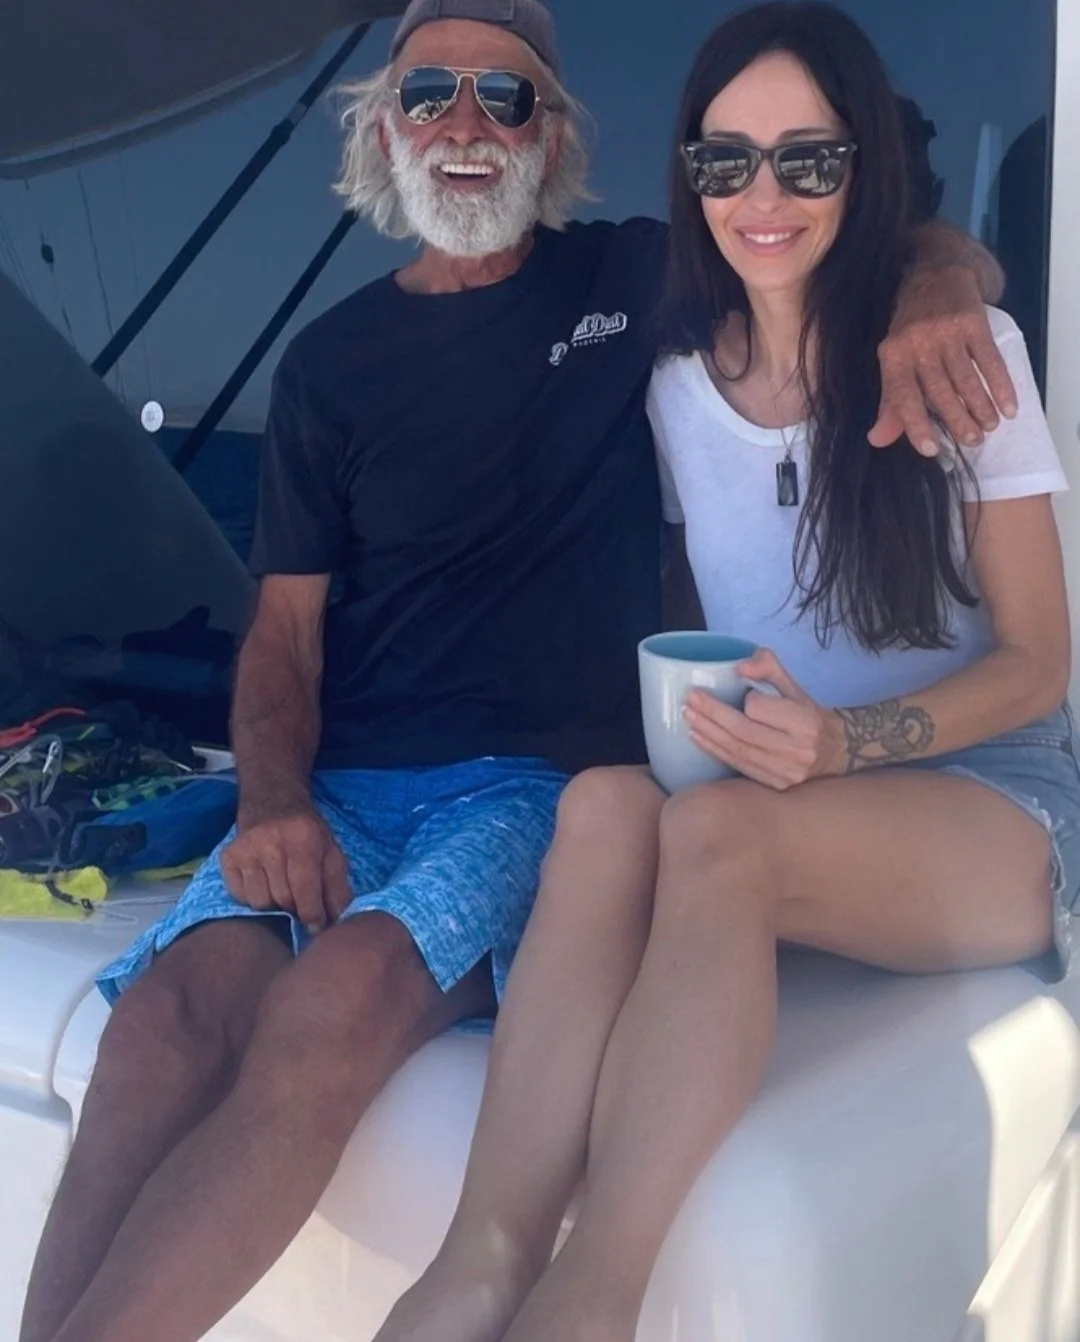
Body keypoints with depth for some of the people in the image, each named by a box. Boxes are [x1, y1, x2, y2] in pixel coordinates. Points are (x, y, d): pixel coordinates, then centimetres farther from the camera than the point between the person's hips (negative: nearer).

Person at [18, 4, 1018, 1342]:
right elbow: (285, 629, 11)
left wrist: (929, 299, -13)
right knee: (168, 1009, -28)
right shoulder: (331, 361, 14)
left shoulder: (635, 280, 10)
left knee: (340, 993, -33)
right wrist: (275, 803, -10)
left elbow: (948, 253, 13)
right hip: (342, 786, 2)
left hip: (544, 780, -2)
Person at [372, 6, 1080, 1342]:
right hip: (768, 793, 3)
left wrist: (845, 742, -22)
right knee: (608, 801, -32)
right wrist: (688, 715, -11)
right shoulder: (673, 387, 6)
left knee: (713, 831, -35)